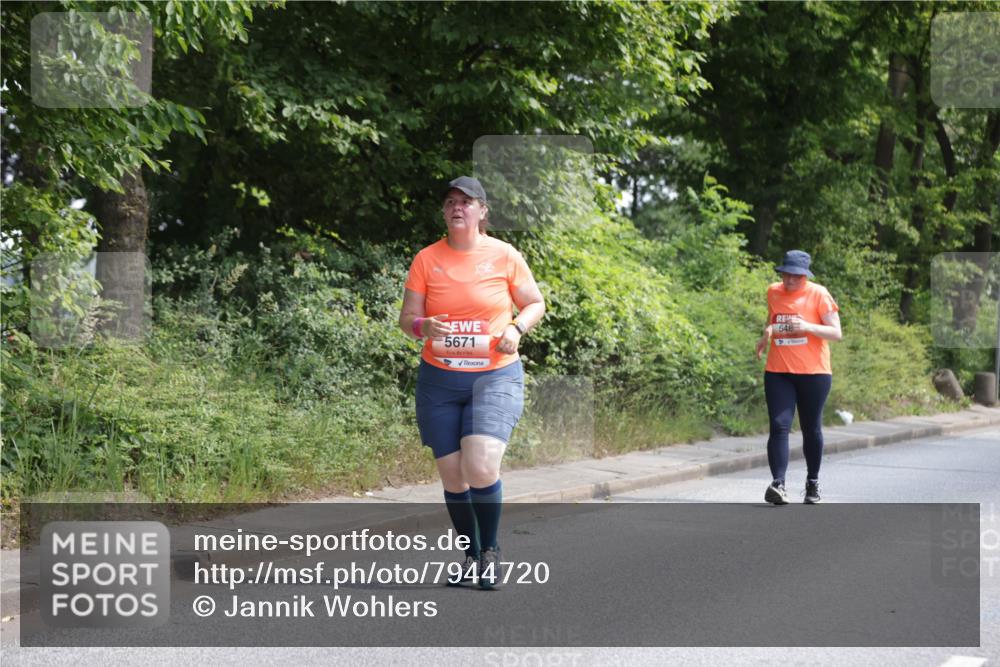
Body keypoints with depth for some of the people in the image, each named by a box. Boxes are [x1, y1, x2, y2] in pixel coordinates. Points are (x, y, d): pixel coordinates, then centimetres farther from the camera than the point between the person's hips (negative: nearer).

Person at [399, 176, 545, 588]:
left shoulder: (504, 255, 0)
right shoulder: (427, 259, 3)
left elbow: (535, 303, 10)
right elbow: (406, 318, 5)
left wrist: (516, 328, -10)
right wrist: (424, 327, -18)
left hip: (496, 376, -2)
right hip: (439, 380, 2)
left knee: (480, 468, -19)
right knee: (452, 475, 4)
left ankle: (491, 549, 4)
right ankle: (471, 554, 23)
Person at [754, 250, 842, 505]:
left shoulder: (819, 294, -5)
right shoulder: (773, 292, 7)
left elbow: (836, 333, -8)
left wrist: (807, 327, -23)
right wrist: (766, 334, 6)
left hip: (813, 372, -2)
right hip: (778, 372, 2)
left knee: (811, 429, 7)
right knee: (779, 426, -11)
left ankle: (813, 482, 23)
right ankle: (778, 484, -20)